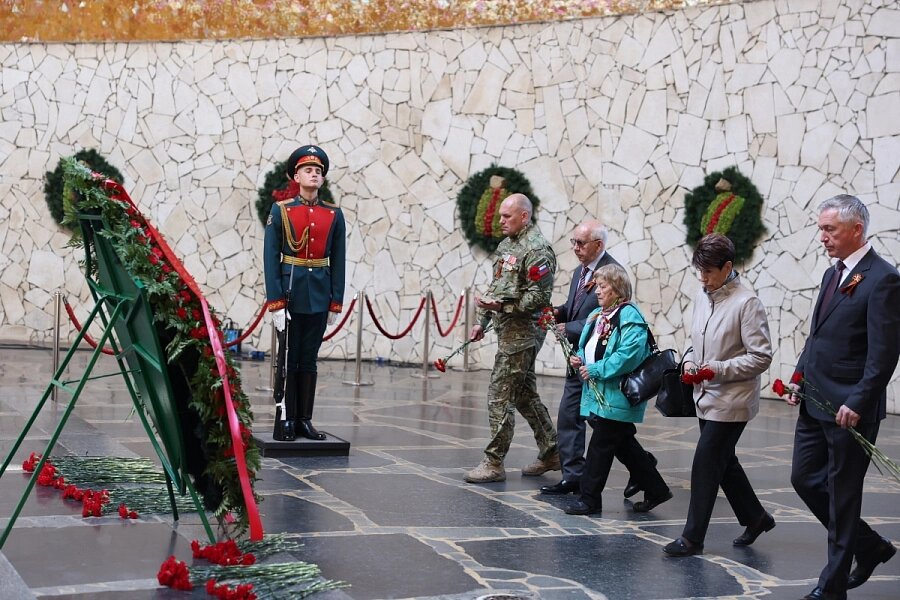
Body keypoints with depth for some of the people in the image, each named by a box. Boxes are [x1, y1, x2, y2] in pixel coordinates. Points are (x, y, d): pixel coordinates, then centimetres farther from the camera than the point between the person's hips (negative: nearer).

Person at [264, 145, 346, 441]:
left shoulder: (334, 215, 6)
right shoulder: (280, 211, -2)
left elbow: (338, 261, 8)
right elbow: (270, 258, -5)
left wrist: (336, 302, 3)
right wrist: (275, 302, -11)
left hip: (319, 296, 3)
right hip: (290, 293, -3)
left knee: (309, 359, 8)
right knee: (288, 358, 2)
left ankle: (304, 420, 14)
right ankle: (285, 421, 7)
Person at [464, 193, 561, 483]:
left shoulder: (536, 250, -15)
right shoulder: (507, 244, 15)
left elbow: (538, 298, -20)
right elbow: (495, 286, 22)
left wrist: (500, 305, -23)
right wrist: (482, 321, 18)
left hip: (522, 333, -10)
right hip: (508, 330, 10)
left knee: (500, 396, -8)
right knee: (525, 394, 16)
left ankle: (494, 463, 0)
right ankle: (551, 454, 26)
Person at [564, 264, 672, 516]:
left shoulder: (630, 317, -14)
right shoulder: (596, 316, 14)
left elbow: (628, 355, -25)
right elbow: (587, 348, 25)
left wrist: (595, 370, -21)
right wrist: (579, 360, 3)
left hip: (616, 397, -9)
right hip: (598, 394, 9)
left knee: (601, 445, -4)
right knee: (624, 445, 14)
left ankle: (590, 499, 5)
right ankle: (656, 490, 24)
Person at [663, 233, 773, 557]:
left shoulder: (747, 303, -15)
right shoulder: (702, 298, 7)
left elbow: (761, 356, -15)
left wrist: (719, 369, -20)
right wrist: (689, 361, 0)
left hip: (731, 401, -8)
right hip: (707, 397, 8)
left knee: (705, 464, -6)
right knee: (724, 462, 17)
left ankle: (692, 537, 2)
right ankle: (755, 517, 35)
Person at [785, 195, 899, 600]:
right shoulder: (832, 275, 13)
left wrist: (857, 404, -21)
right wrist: (800, 379, 11)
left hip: (849, 409, -9)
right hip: (815, 403, 9)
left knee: (842, 494, 2)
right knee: (805, 479, 12)